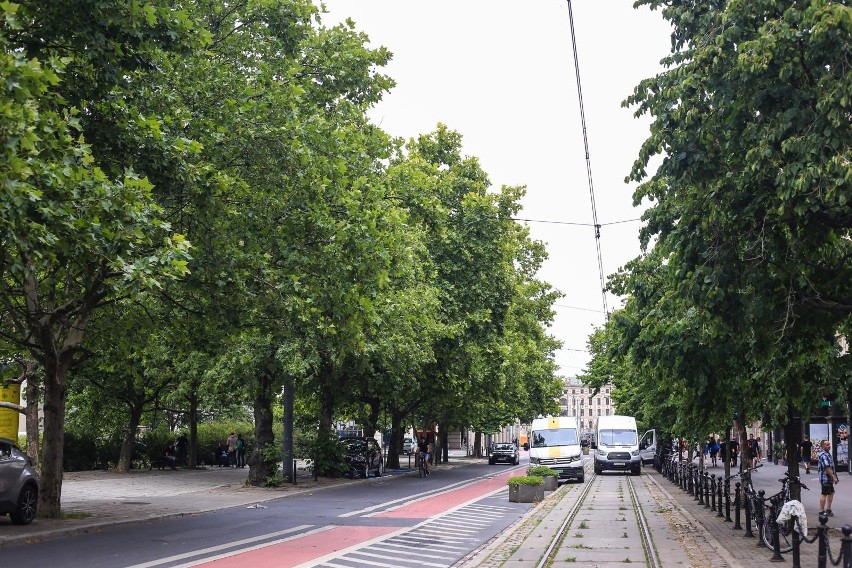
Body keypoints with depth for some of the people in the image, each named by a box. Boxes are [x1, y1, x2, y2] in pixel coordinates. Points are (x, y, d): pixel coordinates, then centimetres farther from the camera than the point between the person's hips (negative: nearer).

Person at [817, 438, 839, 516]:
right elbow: (827, 468, -25)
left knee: (831, 493, 17)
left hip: (829, 478, 10)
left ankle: (828, 509, 25)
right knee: (824, 494, -4)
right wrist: (834, 477, -23)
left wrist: (835, 477, 19)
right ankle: (822, 511, 2)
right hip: (825, 478, -10)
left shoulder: (828, 454, 14)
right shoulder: (823, 455, -20)